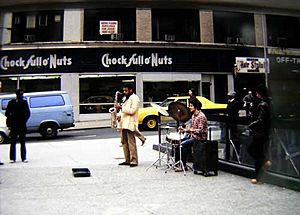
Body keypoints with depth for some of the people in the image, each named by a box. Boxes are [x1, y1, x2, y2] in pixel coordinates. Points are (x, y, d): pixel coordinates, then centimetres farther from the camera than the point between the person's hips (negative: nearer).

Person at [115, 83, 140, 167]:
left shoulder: (135, 98, -7)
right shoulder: (126, 99, 22)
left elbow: (132, 110, -18)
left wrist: (121, 107, -18)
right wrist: (120, 116, 9)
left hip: (130, 124, -10)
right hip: (123, 123, 10)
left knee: (131, 143, -9)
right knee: (124, 142, 10)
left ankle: (134, 161, -4)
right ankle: (127, 160, 16)